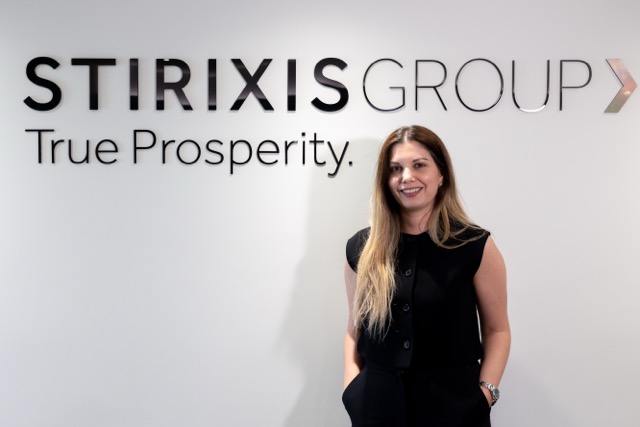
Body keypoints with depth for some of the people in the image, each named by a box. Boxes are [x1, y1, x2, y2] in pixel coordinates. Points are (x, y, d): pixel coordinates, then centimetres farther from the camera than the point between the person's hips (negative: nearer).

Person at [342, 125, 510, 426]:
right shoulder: (361, 249, 3)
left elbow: (496, 329, 0)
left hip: (454, 402, -2)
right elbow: (354, 328, 10)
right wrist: (352, 388, 0)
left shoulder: (476, 246, -4)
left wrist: (486, 391, -11)